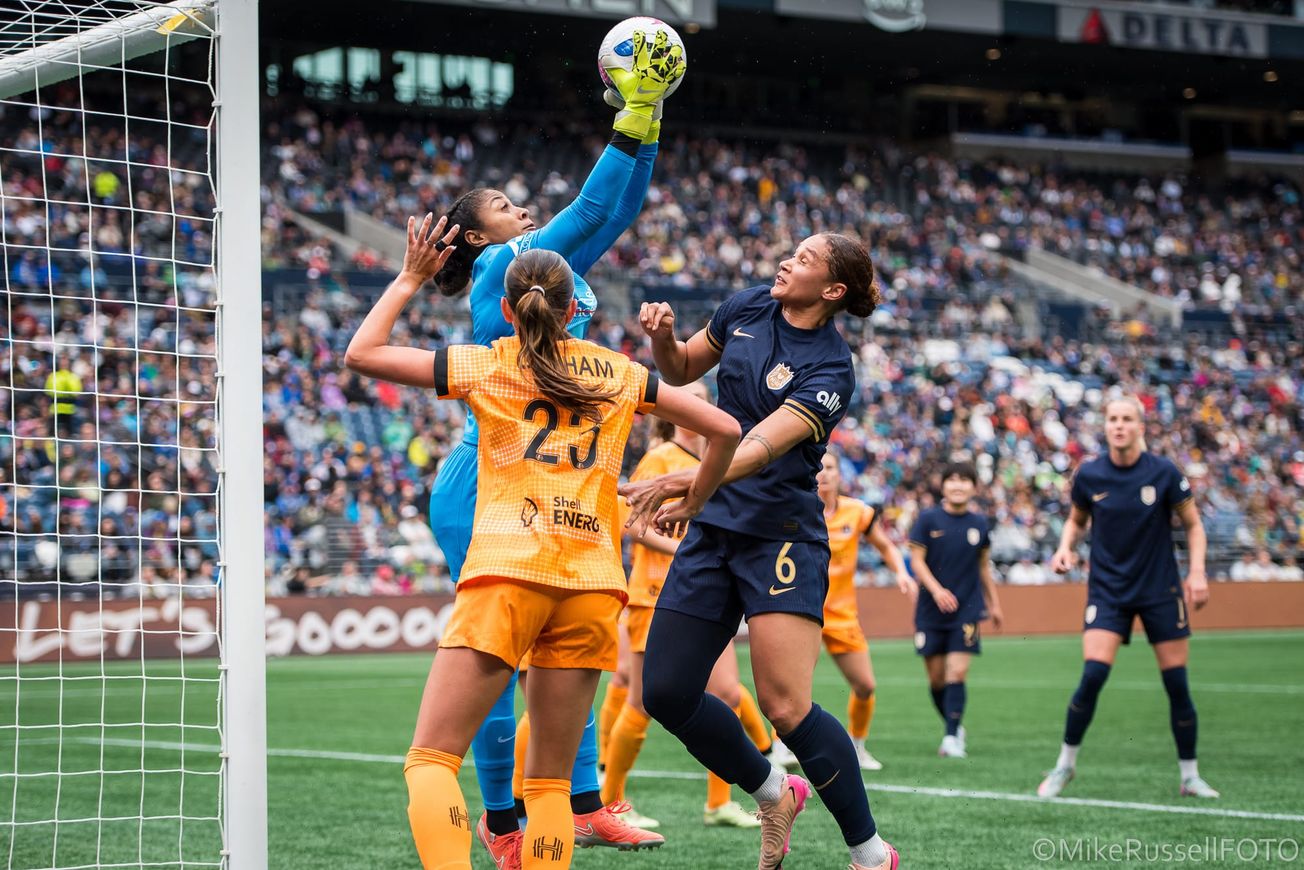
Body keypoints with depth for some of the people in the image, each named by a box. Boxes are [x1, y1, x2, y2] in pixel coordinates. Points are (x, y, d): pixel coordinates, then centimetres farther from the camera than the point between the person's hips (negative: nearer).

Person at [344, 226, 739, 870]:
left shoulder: (485, 364, 9)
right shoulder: (619, 373, 17)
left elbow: (361, 355, 14)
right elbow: (723, 429, 19)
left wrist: (408, 280, 24)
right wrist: (691, 504, 32)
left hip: (506, 573, -3)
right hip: (593, 581, 3)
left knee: (430, 760, -4)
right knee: (550, 780, 10)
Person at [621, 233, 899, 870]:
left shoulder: (830, 370, -14)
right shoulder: (747, 308, 5)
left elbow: (760, 446, -28)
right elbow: (682, 371, 20)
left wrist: (681, 482, -41)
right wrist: (663, 337, -3)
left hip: (782, 536, -7)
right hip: (714, 529, 7)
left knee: (785, 707, -17)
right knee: (665, 693, 3)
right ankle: (774, 794, 26)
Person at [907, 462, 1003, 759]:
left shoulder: (979, 523, 5)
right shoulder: (928, 519, -2)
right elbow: (917, 560, -4)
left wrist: (993, 603, 19)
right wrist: (936, 590, -19)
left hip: (967, 609, 0)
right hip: (932, 609, 0)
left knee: (957, 673, -11)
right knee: (936, 677, 4)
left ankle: (952, 737, -9)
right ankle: (954, 726, 24)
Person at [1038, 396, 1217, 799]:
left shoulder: (1163, 473, -9)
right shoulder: (1088, 475, -5)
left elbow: (1193, 525, 1)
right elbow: (1076, 520, 13)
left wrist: (1197, 572, -11)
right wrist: (1065, 548, -7)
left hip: (1160, 590, 0)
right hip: (1107, 590, 0)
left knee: (1177, 684, 0)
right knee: (1092, 676, -15)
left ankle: (1189, 775, 16)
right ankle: (1065, 764, 3)